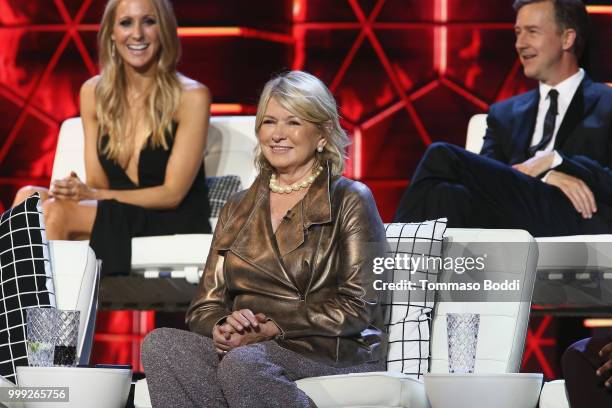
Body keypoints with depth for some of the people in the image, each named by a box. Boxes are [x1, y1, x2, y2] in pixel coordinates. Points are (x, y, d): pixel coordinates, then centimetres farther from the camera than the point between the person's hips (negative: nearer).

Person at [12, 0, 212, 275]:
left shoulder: (190, 96, -8)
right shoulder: (94, 93, 7)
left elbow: (172, 194, -9)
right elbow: (98, 184, 7)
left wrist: (91, 195, -20)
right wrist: (80, 191, -18)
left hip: (175, 225, -5)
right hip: (114, 219, 5)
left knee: (56, 212, -26)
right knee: (29, 197, -22)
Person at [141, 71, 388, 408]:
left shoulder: (350, 200, 6)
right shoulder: (238, 209, 22)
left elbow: (357, 306, -5)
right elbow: (204, 307, 15)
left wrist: (273, 328, -16)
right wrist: (222, 328, -10)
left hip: (335, 357, -5)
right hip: (247, 349, 5)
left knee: (244, 363, -37)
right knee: (160, 344, -26)